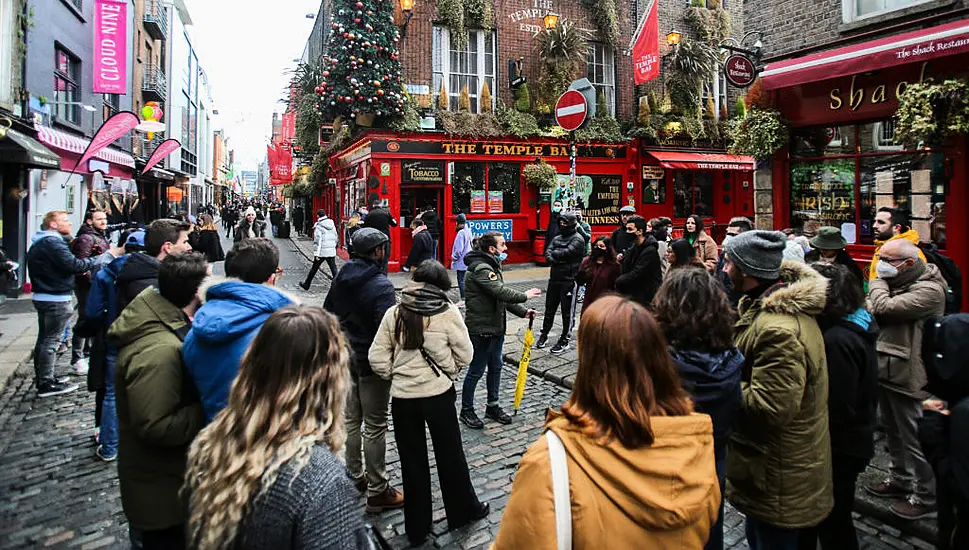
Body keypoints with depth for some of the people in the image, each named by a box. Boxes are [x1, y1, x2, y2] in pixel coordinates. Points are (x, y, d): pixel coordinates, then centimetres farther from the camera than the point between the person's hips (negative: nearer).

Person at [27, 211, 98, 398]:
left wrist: (80, 270, 3)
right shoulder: (52, 242, -17)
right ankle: (46, 383, -1)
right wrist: (96, 261, -13)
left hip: (42, 296, 11)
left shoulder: (38, 243, 17)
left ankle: (41, 379, 27)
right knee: (51, 341, -5)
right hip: (56, 299, -11)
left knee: (43, 339, 17)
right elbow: (72, 264, -24)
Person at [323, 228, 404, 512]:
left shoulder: (341, 278, 3)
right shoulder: (381, 286, -21)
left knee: (351, 420, 19)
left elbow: (327, 313, 13)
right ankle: (377, 491, 12)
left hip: (346, 358, 8)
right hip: (372, 363, -7)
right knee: (374, 426, 2)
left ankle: (355, 476, 34)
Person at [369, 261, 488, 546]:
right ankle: (463, 510, 37)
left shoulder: (395, 314, -5)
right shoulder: (448, 313, -10)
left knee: (412, 461, 14)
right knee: (450, 455, 18)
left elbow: (378, 361, -5)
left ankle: (417, 528, 26)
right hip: (439, 395, -1)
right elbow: (464, 355, -3)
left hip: (402, 398, 1)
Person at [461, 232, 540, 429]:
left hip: (495, 326, 10)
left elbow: (502, 295, 15)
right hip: (481, 329, -10)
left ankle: (492, 406, 32)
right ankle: (466, 410, 18)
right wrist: (525, 295, -15)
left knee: (495, 367, 18)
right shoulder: (481, 269, -21)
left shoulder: (492, 266, 13)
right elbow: (501, 292, -28)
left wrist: (522, 311, 6)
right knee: (476, 370, 3)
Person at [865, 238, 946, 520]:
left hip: (907, 377, -9)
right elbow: (872, 310, 12)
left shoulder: (929, 290, -20)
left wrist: (876, 281, -12)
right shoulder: (897, 282, 9)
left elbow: (884, 307, -29)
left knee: (914, 438, 4)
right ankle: (900, 479, 40)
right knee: (893, 432, 23)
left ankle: (926, 496, 20)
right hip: (886, 370, 9)